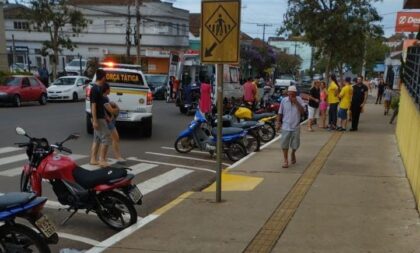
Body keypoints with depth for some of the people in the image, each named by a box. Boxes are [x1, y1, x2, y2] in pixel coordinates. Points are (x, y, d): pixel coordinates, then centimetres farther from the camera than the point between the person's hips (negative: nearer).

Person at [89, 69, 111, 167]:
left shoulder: (98, 88, 12)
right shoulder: (95, 89, -17)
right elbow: (93, 105, -20)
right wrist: (94, 120, -22)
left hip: (100, 117, 10)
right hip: (98, 118, -10)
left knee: (97, 139, 12)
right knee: (106, 138, -7)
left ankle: (93, 159, 15)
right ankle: (102, 160, -4)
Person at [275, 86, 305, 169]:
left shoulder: (299, 100, -5)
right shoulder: (284, 100, -4)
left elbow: (303, 112, -13)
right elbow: (280, 113, 4)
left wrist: (296, 103, -20)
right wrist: (278, 122, -1)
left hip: (296, 126, 0)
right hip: (285, 126, 0)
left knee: (295, 144, 12)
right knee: (284, 144, -2)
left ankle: (293, 154, 42)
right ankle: (285, 160, 11)